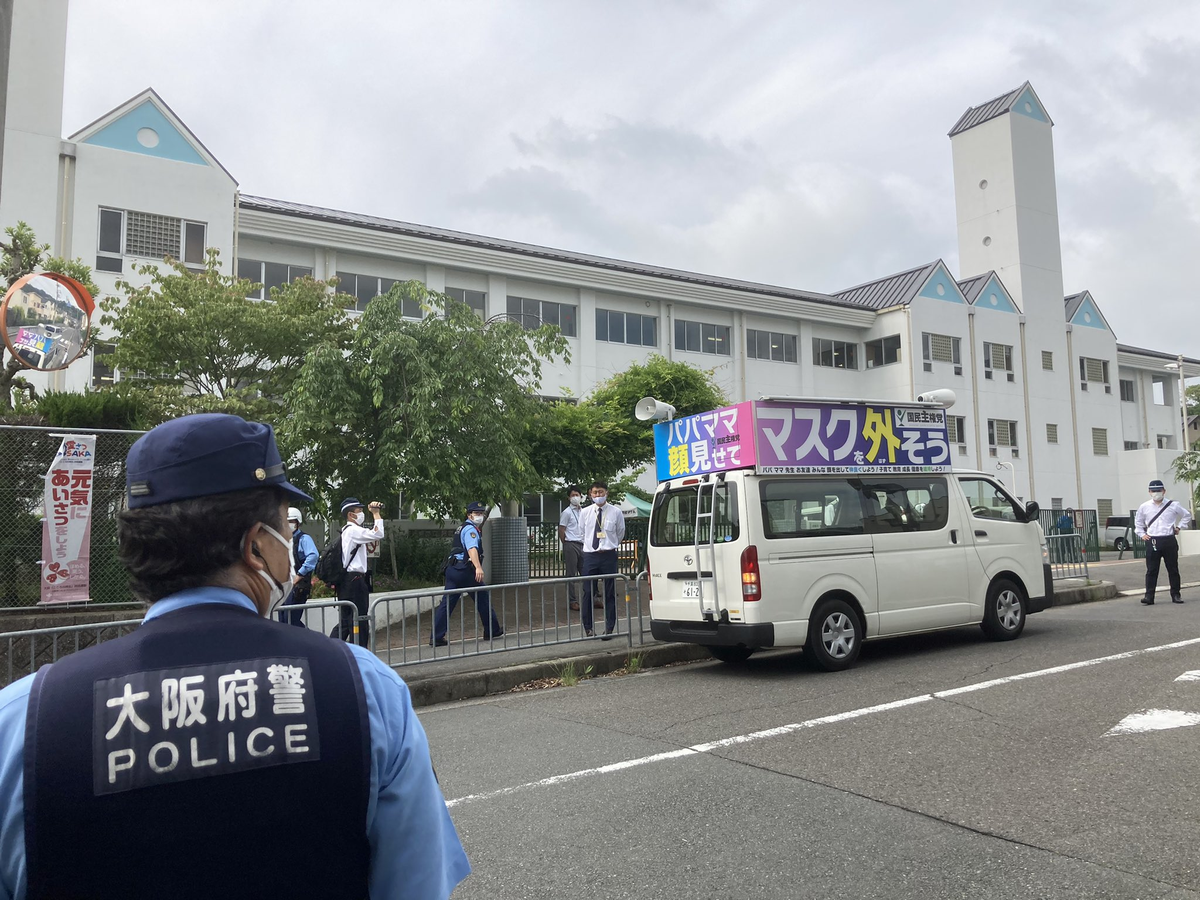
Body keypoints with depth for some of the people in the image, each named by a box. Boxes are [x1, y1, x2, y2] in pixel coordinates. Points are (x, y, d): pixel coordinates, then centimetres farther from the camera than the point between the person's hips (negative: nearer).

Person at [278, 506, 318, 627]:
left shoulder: (303, 538, -7)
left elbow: (313, 556, -23)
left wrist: (299, 575, -21)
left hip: (297, 585, -8)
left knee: (291, 620, -13)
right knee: (283, 621, 9)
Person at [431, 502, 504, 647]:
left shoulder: (462, 528, 23)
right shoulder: (470, 529, -9)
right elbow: (472, 549, -28)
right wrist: (478, 567, -42)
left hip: (452, 569, 9)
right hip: (465, 571, -9)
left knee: (447, 603, 3)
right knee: (483, 599, 8)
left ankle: (436, 637, -3)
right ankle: (492, 631, 21)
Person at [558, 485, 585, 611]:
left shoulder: (583, 512, 14)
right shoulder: (567, 512, -5)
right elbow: (561, 531, -5)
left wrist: (586, 543, 12)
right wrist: (566, 545, -1)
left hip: (582, 545, 6)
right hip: (571, 545, -6)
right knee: (571, 575, 0)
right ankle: (573, 601, 5)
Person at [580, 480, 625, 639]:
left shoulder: (616, 512, -2)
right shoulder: (585, 513, 2)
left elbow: (620, 533, 14)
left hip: (608, 555, -1)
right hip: (590, 555, 1)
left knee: (610, 593, 4)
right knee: (588, 592, 2)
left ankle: (609, 629, 12)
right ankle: (588, 628, 14)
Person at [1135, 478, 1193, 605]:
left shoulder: (1173, 505, 2)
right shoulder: (1144, 507, 5)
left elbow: (1187, 515, 18)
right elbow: (1138, 522, 21)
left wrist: (1179, 527, 10)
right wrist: (1141, 534, 11)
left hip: (1169, 541, 0)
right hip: (1152, 541, 0)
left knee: (1173, 569, 7)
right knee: (1151, 570, -3)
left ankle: (1175, 595, 17)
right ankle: (1149, 596, -3)